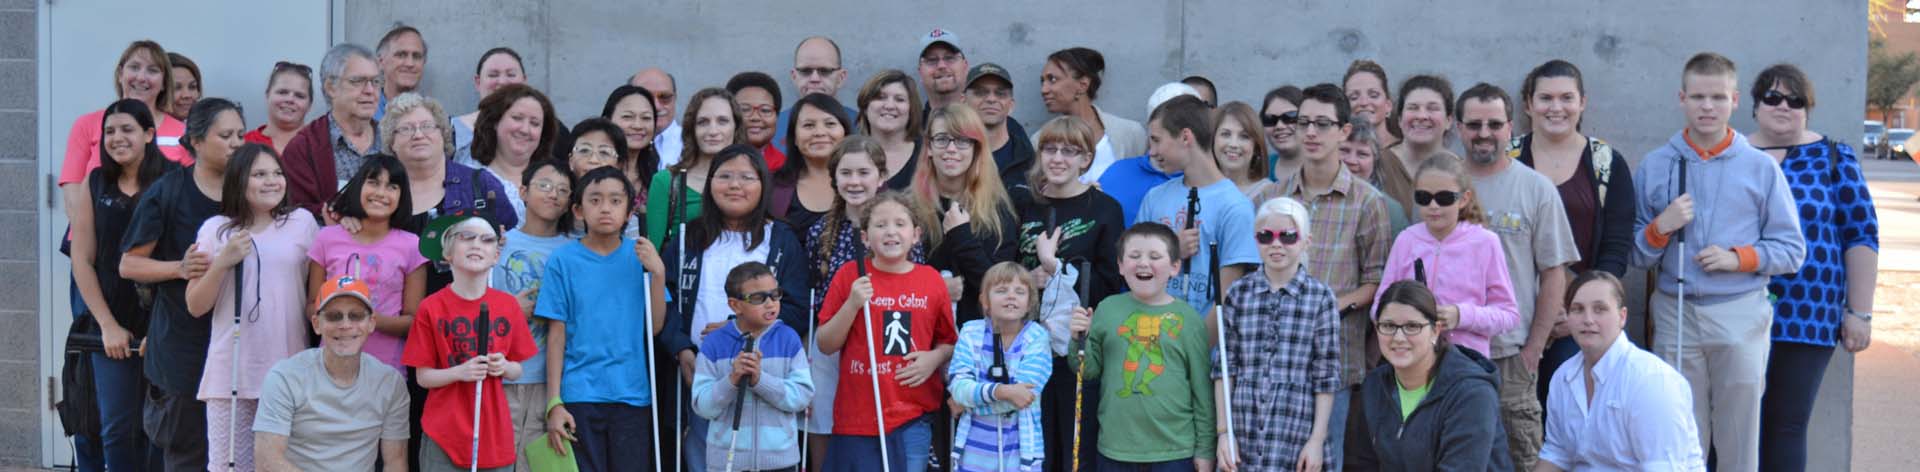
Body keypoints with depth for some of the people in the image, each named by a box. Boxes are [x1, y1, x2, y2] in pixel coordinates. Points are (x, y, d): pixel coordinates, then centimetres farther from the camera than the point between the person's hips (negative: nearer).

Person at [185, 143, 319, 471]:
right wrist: (223, 262, -8)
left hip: (290, 372, 0)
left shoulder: (302, 222, 5)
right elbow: (196, 306, 4)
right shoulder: (215, 229, 5)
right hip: (232, 373, 0)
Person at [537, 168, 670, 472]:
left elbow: (654, 327, 2)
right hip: (579, 395, -2)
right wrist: (554, 403, -5)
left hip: (632, 394, 2)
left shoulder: (639, 256, 4)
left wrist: (658, 273, -11)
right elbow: (556, 336, -1)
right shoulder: (562, 260, -2)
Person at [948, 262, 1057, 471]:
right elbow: (958, 385, -11)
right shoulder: (971, 332, 0)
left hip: (1020, 453, -1)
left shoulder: (1037, 337, -6)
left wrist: (968, 402, -9)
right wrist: (1001, 391, -26)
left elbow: (1023, 392, -16)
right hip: (975, 454, 2)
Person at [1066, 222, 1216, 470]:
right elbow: (1089, 370, 7)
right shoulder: (1108, 308, 3)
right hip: (1114, 451, 2)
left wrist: (1205, 448, 2)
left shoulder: (1187, 318, -2)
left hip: (1174, 452, -2)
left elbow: (1202, 387, 2)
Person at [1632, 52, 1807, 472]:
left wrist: (1738, 258, -10)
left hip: (1741, 316, 0)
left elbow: (1792, 249, 4)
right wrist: (1660, 228, -12)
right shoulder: (1654, 166, 7)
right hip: (1674, 315, 1)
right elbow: (1633, 254, 7)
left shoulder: (1761, 167, 5)